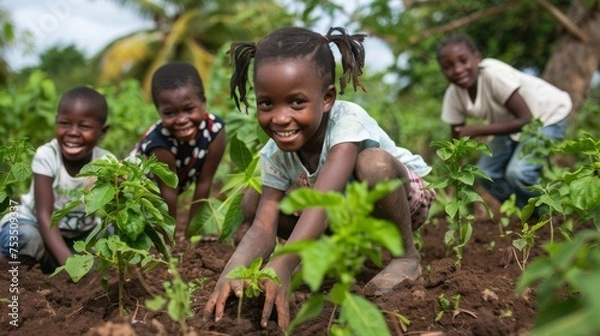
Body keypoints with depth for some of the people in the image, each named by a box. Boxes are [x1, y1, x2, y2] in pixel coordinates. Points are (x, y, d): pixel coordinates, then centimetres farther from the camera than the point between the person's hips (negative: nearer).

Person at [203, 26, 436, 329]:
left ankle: (406, 256, -15)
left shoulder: (348, 121, -35)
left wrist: (283, 264, -63)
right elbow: (263, 225, -27)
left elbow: (324, 197, -50)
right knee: (253, 203, -14)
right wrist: (233, 271, -49)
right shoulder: (274, 154, -18)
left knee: (372, 163, -39)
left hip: (402, 196, -5)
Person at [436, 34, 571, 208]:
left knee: (518, 172, -24)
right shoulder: (453, 94, -15)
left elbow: (526, 120, -32)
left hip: (548, 114, -7)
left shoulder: (493, 73, -35)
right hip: (514, 121, 7)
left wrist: (477, 130, -33)